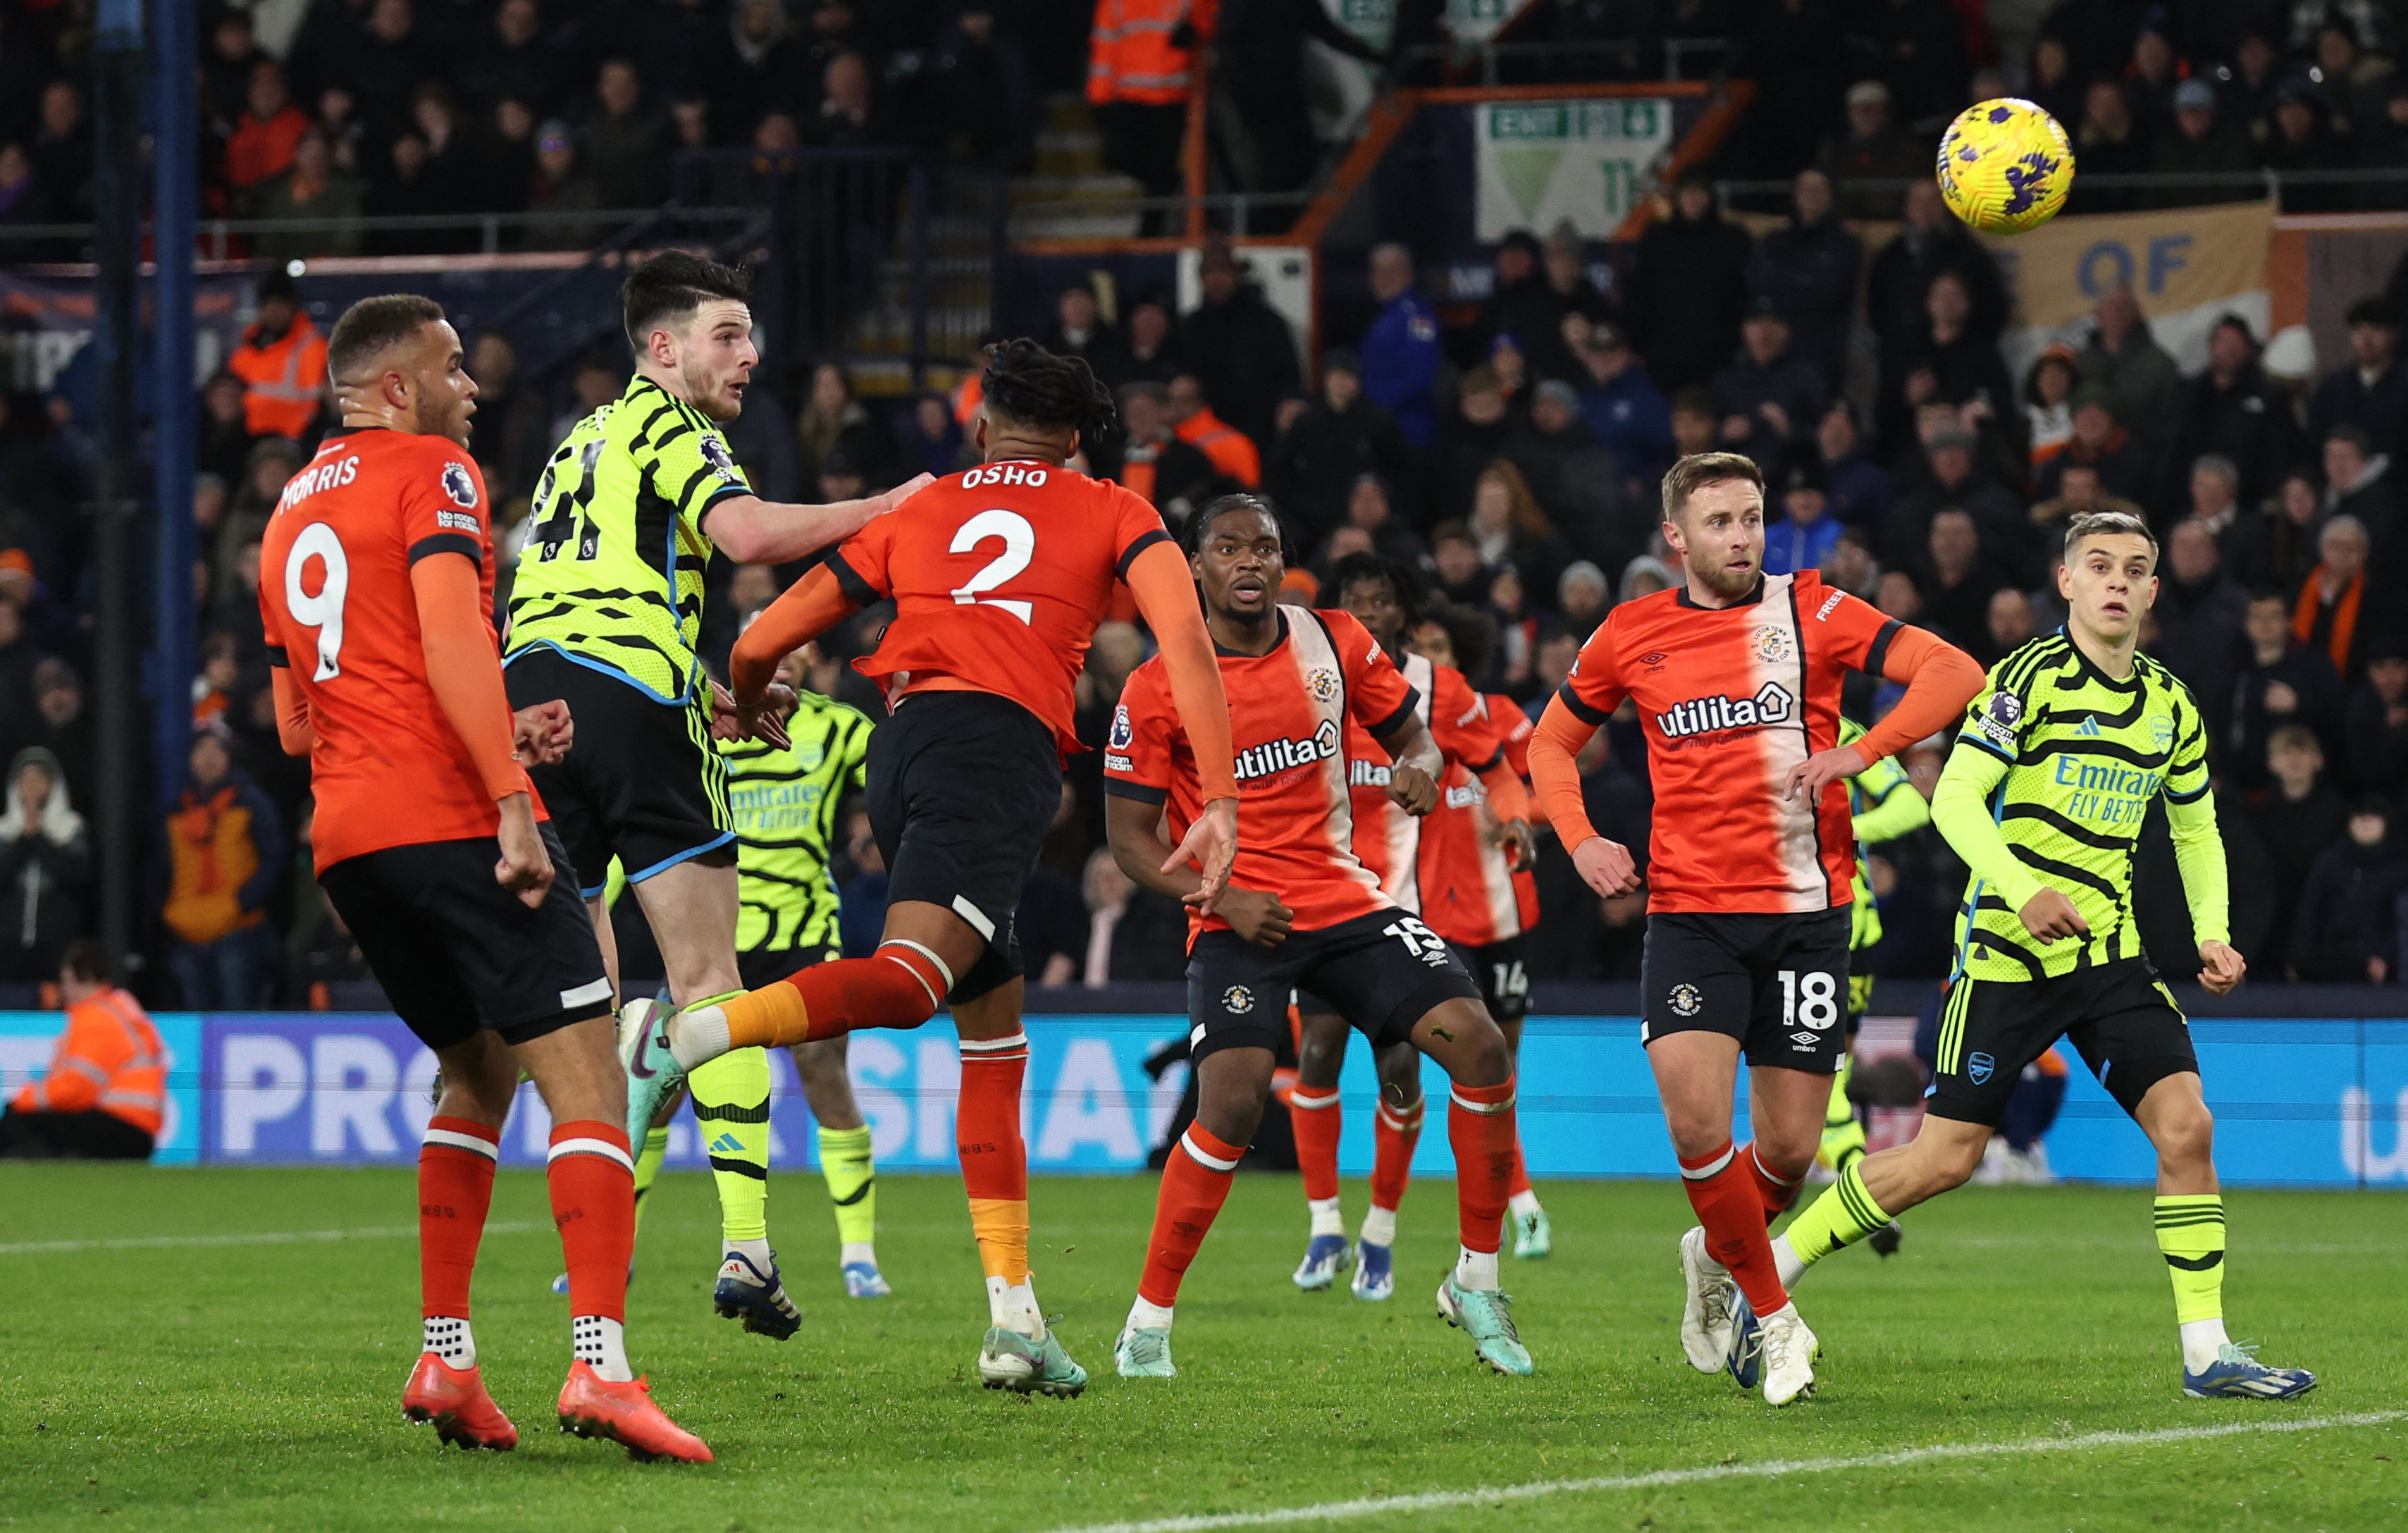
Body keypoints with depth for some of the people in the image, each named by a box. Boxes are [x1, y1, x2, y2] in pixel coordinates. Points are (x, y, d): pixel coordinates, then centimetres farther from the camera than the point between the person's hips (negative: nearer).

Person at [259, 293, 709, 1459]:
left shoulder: (293, 511, 24)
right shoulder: (432, 474, 0)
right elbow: (452, 644, -16)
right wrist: (511, 800, -19)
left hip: (343, 838, 8)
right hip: (452, 821, -8)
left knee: (477, 1069, 23)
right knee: (584, 1083, -11)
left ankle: (445, 1361, 13)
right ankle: (599, 1367, -26)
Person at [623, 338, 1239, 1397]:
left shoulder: (917, 513, 26)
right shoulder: (1111, 513, 19)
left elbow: (758, 646, 24)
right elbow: (1184, 640, 1)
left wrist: (748, 705, 48)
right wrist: (1220, 804, -3)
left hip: (902, 748, 5)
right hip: (1002, 743, -5)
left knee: (995, 1031, 11)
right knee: (907, 980, -23)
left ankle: (1014, 1319, 4)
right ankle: (681, 1040, -47)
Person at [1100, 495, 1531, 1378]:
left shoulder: (1336, 643, 3)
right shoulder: (1156, 690, -6)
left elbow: (1410, 734, 16)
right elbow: (1130, 839, -2)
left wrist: (1420, 769, -10)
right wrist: (1223, 898, -17)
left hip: (1347, 899, 4)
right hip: (1237, 922, -4)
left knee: (1479, 1048, -12)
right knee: (1233, 1099, -25)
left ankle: (1477, 1282, 4)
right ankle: (1148, 1325, -11)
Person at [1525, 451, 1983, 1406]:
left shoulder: (1809, 611, 0)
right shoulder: (1632, 636, 5)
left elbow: (1953, 673, -6)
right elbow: (1552, 743, 20)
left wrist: (1863, 752, -20)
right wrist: (1580, 841, 2)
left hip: (1805, 912, 0)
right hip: (1690, 913, 0)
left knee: (1789, 1147, 2)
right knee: (1697, 1123, -18)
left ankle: (1718, 1258, 36)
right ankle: (1775, 1319, 1)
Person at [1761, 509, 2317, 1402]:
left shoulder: (2171, 707, 10)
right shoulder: (2032, 676, -8)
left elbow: (2196, 833, 23)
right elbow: (1954, 800, -14)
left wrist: (2210, 935, 7)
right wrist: (2024, 891, -28)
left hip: (2116, 953, 5)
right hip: (2008, 951, -5)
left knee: (2185, 1126, -11)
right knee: (1944, 1159, -6)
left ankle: (2206, 1353, -6)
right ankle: (1764, 1274, 11)